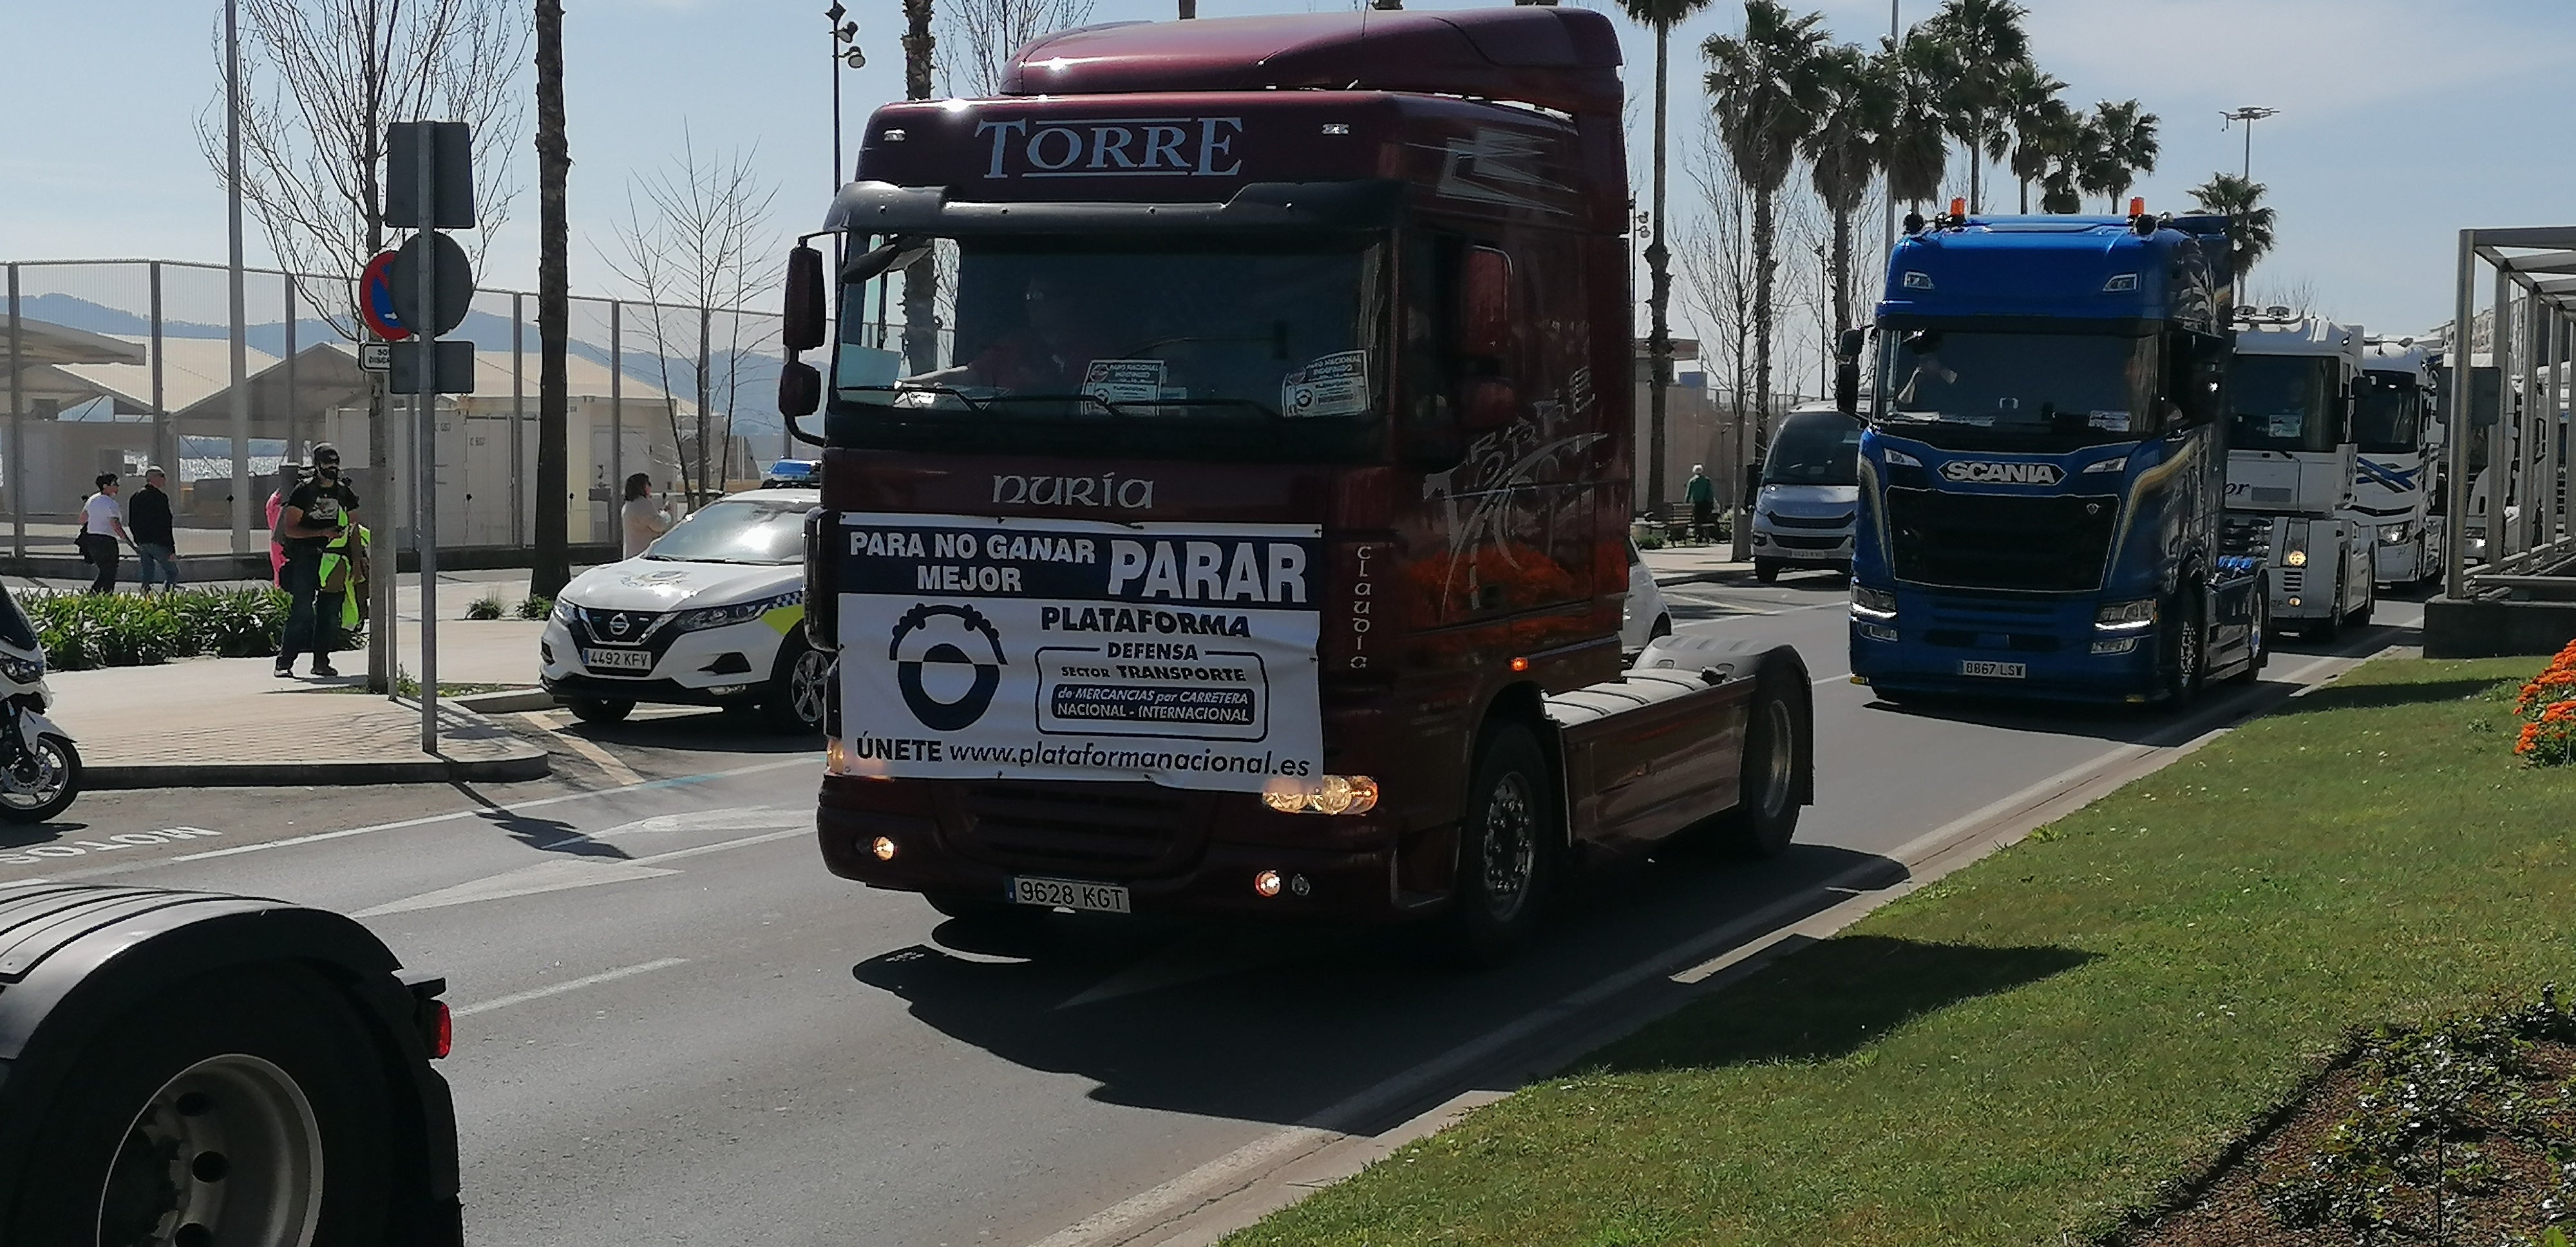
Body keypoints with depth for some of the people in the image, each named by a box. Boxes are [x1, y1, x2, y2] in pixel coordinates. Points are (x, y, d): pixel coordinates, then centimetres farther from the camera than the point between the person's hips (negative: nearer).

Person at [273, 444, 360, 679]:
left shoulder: (345, 492, 12)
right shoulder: (303, 491, -2)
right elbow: (290, 529, -6)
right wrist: (322, 533, -16)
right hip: (305, 557, -4)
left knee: (330, 611, 3)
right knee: (302, 611, -9)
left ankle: (321, 661, 10)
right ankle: (285, 661, -5)